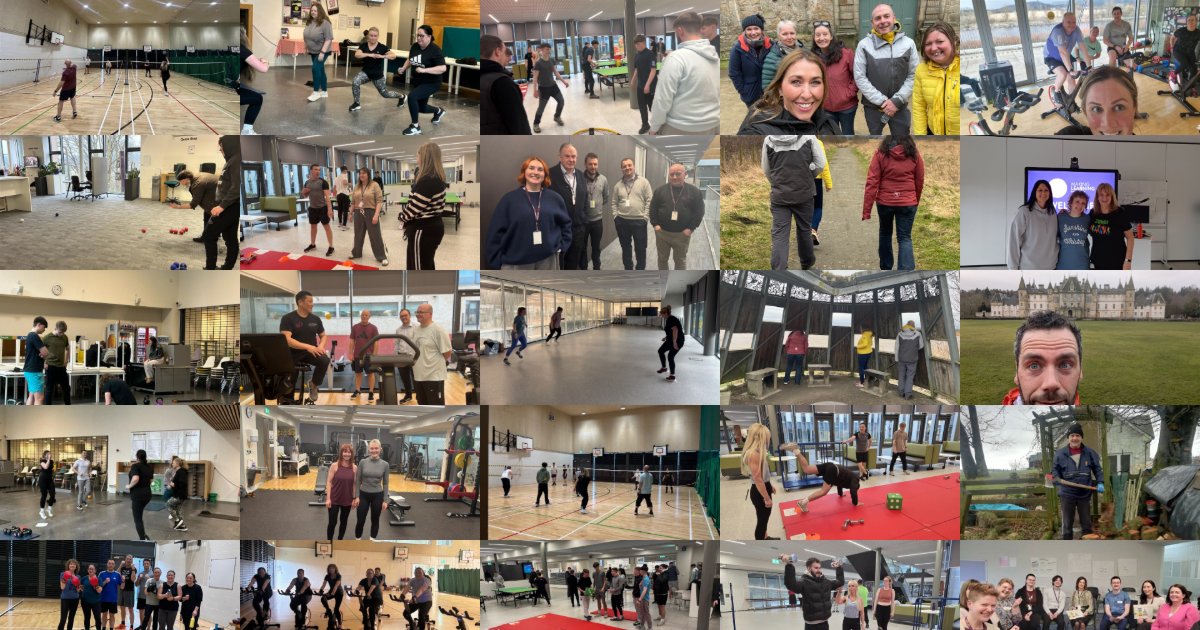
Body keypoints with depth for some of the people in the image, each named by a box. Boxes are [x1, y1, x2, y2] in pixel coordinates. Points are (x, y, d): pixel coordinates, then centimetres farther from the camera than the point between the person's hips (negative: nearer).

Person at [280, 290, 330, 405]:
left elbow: (323, 336, 20)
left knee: (325, 360, -29)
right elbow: (287, 340, -18)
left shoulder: (315, 319, 8)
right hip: (294, 354, -3)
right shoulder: (288, 319, -7)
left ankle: (314, 389, -12)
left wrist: (321, 346, -5)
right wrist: (307, 346, -28)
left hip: (311, 352, 3)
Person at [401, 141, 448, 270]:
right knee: (428, 264, 20)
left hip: (423, 230, -10)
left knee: (418, 267, -1)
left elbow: (415, 207, -22)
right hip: (434, 226, 10)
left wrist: (402, 216, -1)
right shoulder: (438, 179, 7)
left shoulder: (426, 182, -23)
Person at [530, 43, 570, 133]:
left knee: (561, 101, 12)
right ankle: (536, 124, 15)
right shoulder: (538, 63, -18)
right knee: (541, 107, -1)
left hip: (553, 85, 6)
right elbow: (535, 78, -17)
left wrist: (564, 81, 7)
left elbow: (556, 73, 11)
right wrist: (535, 90, -22)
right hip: (543, 88, -6)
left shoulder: (552, 61, 1)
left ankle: (557, 117, 37)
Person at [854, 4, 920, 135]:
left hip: (900, 106, 0)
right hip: (873, 106, 0)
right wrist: (882, 101, -15)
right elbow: (860, 77, -9)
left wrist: (897, 100, -14)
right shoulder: (864, 45, -6)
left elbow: (914, 75, -3)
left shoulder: (908, 43, -2)